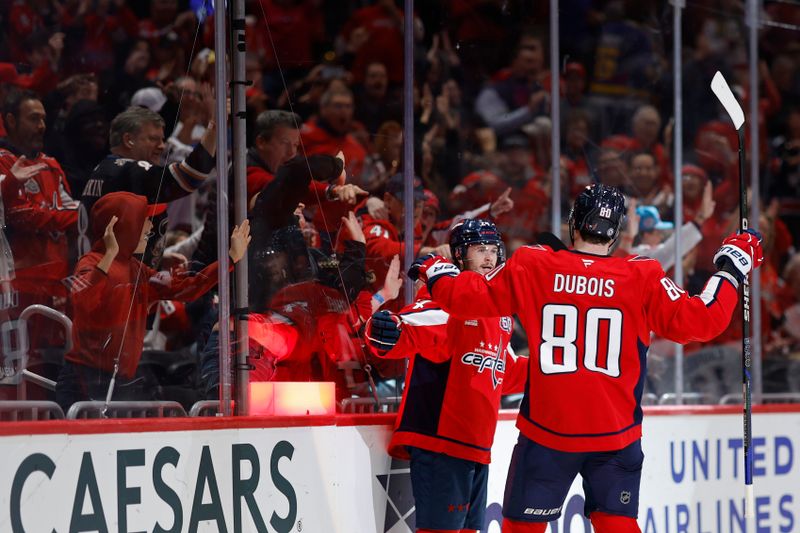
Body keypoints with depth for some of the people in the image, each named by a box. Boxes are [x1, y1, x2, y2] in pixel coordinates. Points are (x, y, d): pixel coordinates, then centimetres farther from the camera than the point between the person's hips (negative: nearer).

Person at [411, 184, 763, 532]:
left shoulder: (530, 267, -4)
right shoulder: (642, 278, -5)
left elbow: (470, 297, 3)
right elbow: (699, 321, -4)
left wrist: (436, 272, 23)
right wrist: (730, 269, 9)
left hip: (546, 432, -1)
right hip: (615, 436, 1)